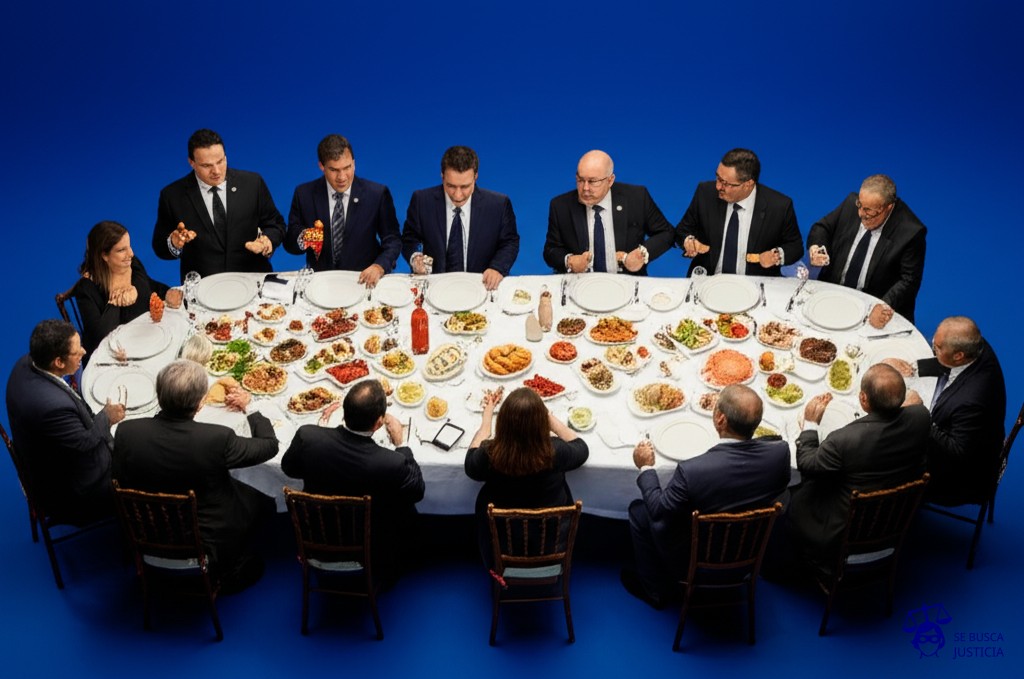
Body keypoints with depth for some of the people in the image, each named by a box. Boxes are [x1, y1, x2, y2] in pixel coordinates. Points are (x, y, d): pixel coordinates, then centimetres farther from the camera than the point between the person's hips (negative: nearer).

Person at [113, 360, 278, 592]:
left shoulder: (126, 432, -21)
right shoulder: (217, 439, -31)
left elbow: (120, 483, -5)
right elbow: (269, 446, -12)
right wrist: (249, 408, 5)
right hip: (211, 544, -4)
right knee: (263, 502, 22)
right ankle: (233, 572, 34)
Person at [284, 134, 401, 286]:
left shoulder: (377, 194, -2)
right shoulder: (304, 194, 2)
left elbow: (393, 240, 0)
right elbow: (289, 243, 6)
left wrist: (379, 266, -19)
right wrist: (303, 238, -18)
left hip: (362, 278, 0)